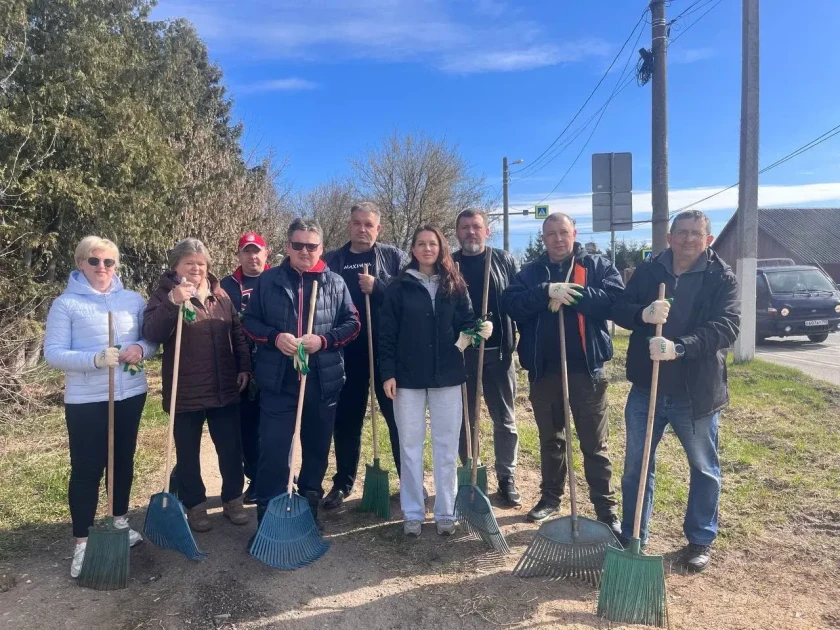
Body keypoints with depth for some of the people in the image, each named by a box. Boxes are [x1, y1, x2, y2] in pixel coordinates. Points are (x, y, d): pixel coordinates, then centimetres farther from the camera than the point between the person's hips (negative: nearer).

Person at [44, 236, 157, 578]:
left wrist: (141, 349, -15)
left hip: (131, 394, 4)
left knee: (124, 460, 17)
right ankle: (82, 542, 16)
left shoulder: (134, 300, 4)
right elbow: (53, 353, -11)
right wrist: (96, 359, -27)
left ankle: (120, 521, 36)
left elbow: (153, 338, 8)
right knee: (86, 469, 2)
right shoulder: (66, 304, -6)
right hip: (86, 400, -4)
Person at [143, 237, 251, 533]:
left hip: (224, 388, 3)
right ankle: (194, 505, 25)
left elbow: (237, 333, 13)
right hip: (185, 392, -3)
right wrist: (173, 303, -31)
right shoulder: (165, 295, -4)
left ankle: (233, 499, 28)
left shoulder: (220, 294, 8)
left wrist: (244, 367, 6)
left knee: (231, 447, 11)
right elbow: (151, 334, -19)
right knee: (188, 452, 10)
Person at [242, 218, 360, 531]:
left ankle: (310, 509, 34)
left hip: (323, 382, 2)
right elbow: (249, 321, 5)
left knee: (317, 448, 15)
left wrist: (323, 340, -14)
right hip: (278, 381, -1)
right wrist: (275, 337, -15)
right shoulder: (268, 280, 2)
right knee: (273, 450, -1)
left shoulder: (335, 282, 3)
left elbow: (352, 323, 3)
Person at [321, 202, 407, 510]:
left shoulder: (394, 257, 5)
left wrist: (378, 287, -17)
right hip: (347, 352, 1)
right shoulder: (332, 261, 8)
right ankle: (342, 483, 26)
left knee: (398, 416, 7)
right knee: (346, 419, 10)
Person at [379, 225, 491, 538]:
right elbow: (387, 333, -2)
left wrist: (480, 329, -15)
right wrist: (388, 373, -8)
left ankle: (446, 512, 20)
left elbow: (465, 323, 7)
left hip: (447, 376, 2)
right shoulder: (399, 286, 0)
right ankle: (412, 513, 19)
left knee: (447, 446, 7)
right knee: (410, 446, 7)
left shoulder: (455, 285, 6)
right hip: (408, 377, -1)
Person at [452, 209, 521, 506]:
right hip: (460, 353, 0)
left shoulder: (504, 261, 5)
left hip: (497, 351, 0)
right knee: (465, 420, 10)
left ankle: (507, 479, 23)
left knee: (504, 420, 9)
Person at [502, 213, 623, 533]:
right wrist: (547, 291, -23)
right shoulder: (531, 272, 8)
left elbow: (616, 299, -13)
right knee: (550, 440, 17)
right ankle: (550, 497, 32)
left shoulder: (598, 266, 4)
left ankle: (606, 508, 17)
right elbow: (510, 303, -9)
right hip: (543, 370, 3)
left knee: (594, 444, 6)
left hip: (586, 369, -2)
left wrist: (572, 295, -20)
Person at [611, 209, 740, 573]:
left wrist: (679, 347, -32)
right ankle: (632, 538, 26)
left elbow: (727, 326, -17)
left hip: (697, 392, -1)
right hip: (646, 388, 2)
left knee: (704, 468, 15)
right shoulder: (647, 271, 3)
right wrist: (643, 314, -23)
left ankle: (700, 540, 35)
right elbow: (618, 310, 0)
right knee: (635, 468, 10)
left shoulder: (722, 277, -5)